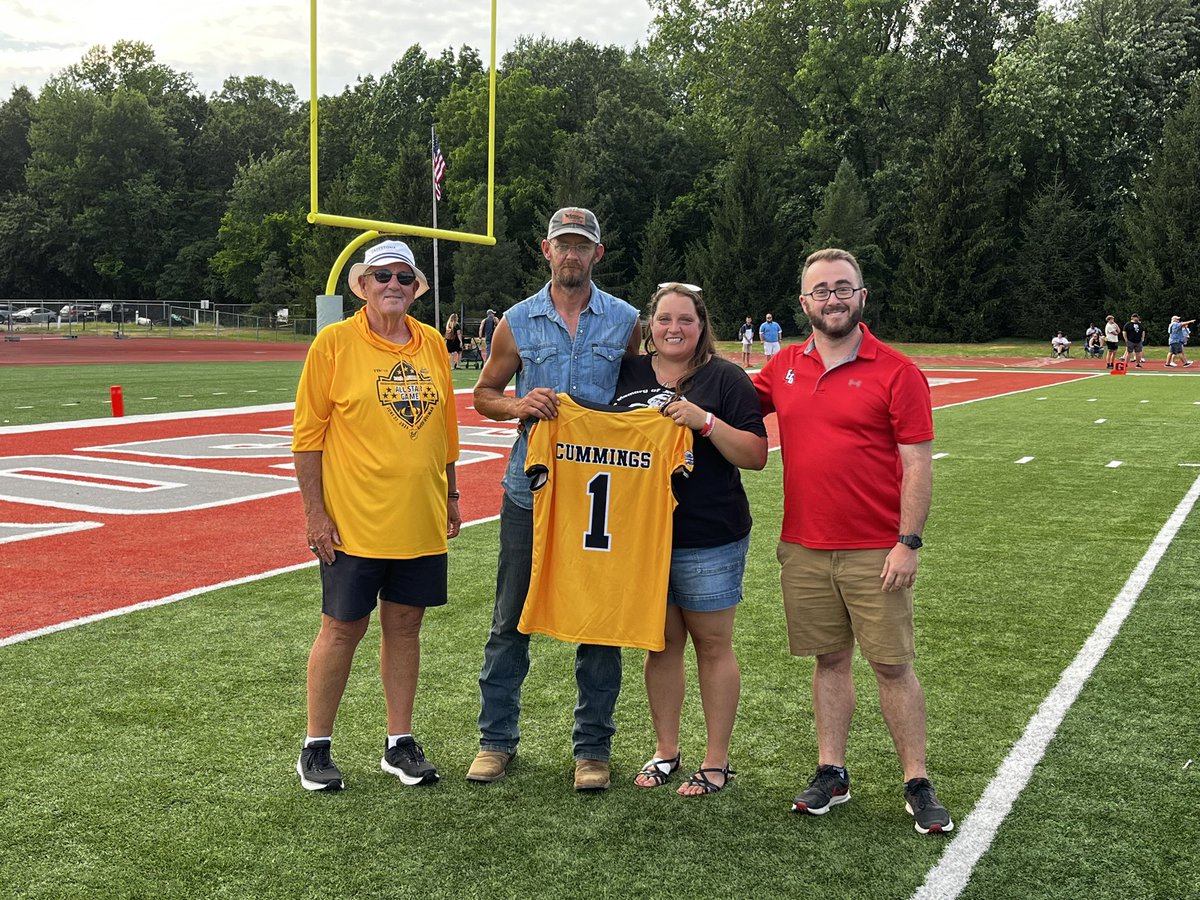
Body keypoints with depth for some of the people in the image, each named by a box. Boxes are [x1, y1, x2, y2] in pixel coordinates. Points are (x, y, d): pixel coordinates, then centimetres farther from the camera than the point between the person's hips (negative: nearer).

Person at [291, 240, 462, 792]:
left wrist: (451, 496, 15)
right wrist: (314, 511, -10)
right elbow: (307, 432, -6)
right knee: (343, 628, 3)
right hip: (352, 520, -4)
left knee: (405, 626, 11)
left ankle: (400, 744, 24)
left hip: (420, 520, 4)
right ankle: (316, 747, 18)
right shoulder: (334, 342, -6)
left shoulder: (432, 344, 8)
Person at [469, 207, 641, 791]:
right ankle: (496, 738, 20)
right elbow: (484, 394, 12)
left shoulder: (626, 322, 5)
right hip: (530, 487, 1)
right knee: (510, 620, 6)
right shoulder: (517, 323, 5)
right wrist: (519, 405, -9)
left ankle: (593, 747, 18)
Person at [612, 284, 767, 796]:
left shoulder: (725, 379, -4)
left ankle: (716, 761, 18)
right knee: (662, 643, 13)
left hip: (709, 541, -3)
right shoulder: (626, 374, 7)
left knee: (712, 644, 6)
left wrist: (705, 421, -21)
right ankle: (665, 751, 27)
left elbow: (756, 456, -9)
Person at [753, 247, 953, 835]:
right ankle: (831, 773, 24)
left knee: (893, 665, 4)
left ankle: (917, 785, 16)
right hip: (804, 549, 4)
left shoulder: (896, 372, -7)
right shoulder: (784, 368, 6)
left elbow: (917, 465, -8)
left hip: (876, 553, -4)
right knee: (829, 660, 13)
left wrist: (908, 543, -13)